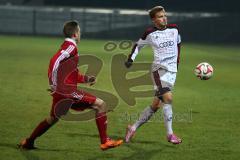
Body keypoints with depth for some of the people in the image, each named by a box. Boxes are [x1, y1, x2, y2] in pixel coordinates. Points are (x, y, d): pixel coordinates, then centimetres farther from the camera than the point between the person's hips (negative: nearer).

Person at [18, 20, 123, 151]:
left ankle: (28, 142, 33)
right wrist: (54, 85, -23)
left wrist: (85, 79, 17)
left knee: (53, 118, 26)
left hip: (61, 91, 10)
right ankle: (105, 141, -9)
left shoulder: (67, 47, 19)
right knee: (100, 104, -7)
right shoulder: (71, 47, -10)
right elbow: (55, 62, -24)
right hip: (67, 91, -10)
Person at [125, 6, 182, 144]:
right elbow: (139, 45, 12)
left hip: (172, 70, 5)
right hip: (159, 69, -5)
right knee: (168, 97, -23)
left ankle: (133, 128, 20)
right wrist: (131, 59, 1)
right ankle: (170, 134, -16)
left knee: (156, 105, 6)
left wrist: (177, 60, 25)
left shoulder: (174, 29, 6)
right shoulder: (150, 33, -4)